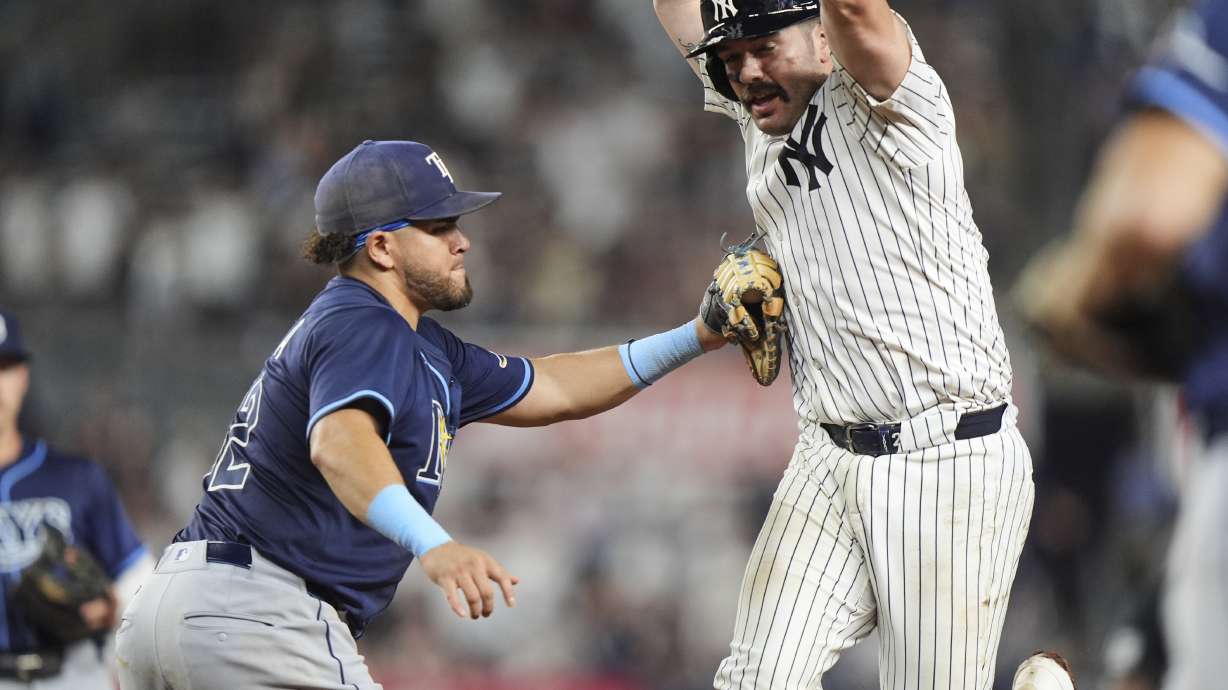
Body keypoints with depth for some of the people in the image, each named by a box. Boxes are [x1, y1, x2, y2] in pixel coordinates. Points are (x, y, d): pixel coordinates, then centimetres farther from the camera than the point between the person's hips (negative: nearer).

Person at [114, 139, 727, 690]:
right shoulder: (361, 329, -10)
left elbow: (549, 390, 29)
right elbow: (338, 441, -31)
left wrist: (694, 338, 22)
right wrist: (433, 545, -49)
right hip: (251, 616, -11)